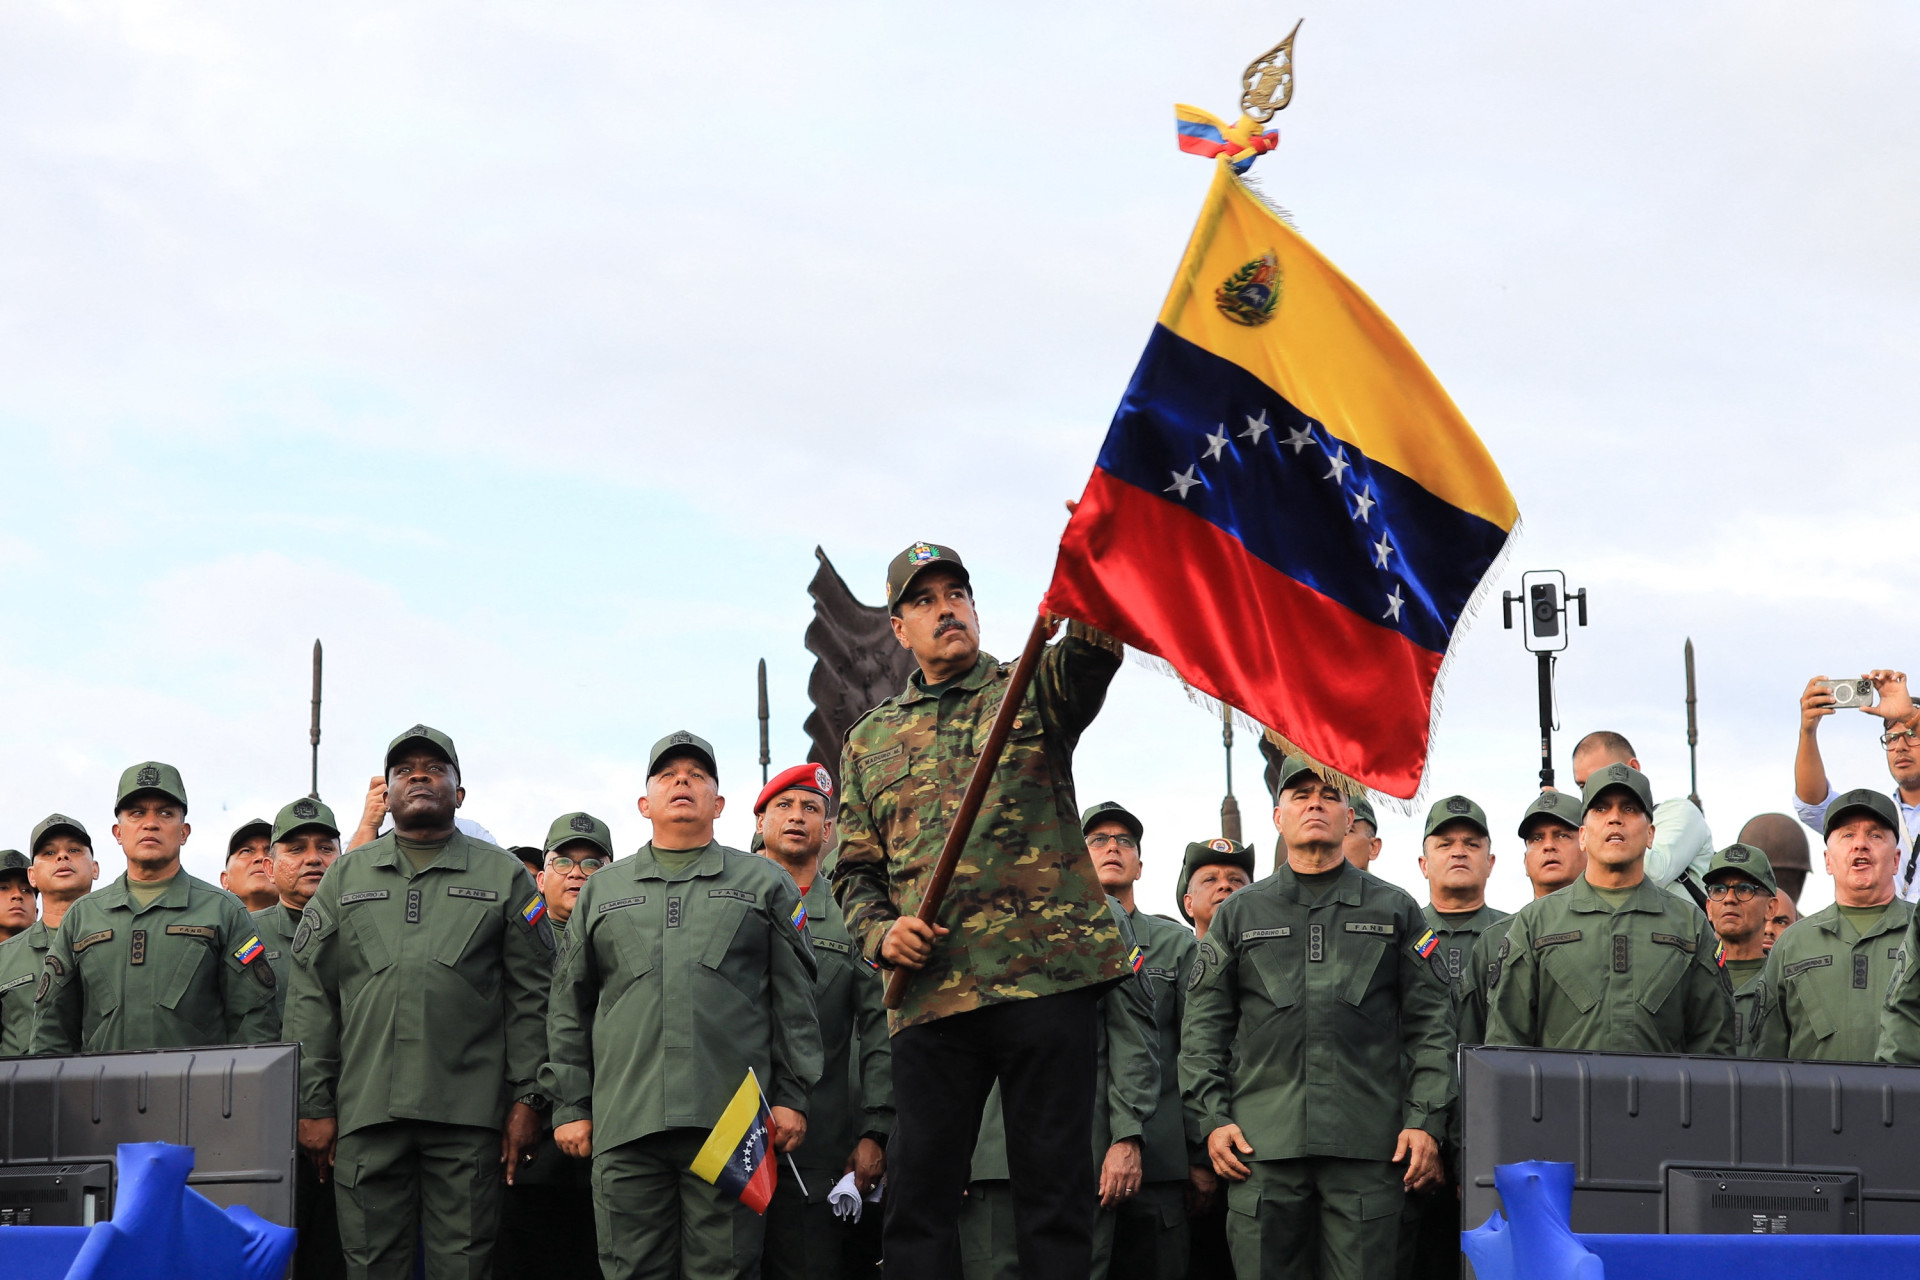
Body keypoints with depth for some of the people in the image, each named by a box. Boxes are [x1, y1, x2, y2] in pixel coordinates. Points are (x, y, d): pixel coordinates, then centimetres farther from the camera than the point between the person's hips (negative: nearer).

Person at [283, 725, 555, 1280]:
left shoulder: (504, 875, 11)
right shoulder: (346, 876, 15)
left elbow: (530, 997, 7)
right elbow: (310, 995, 11)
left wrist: (527, 1098, -2)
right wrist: (313, 1105, 3)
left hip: (469, 1110, -1)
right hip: (365, 1107, 1)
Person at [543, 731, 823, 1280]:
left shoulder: (766, 883, 15)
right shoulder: (600, 891, 19)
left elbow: (794, 998, 10)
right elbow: (569, 1008, 17)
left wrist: (791, 1095, 2)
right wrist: (569, 1105, 9)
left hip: (730, 1120, -1)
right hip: (625, 1125, 2)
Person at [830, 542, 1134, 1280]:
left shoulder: (1034, 691, 9)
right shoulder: (871, 741, 19)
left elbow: (1090, 650, -14)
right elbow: (856, 869, 20)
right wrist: (880, 932, -3)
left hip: (1047, 975, -3)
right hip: (929, 990, 3)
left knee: (1055, 1182, -2)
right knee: (920, 1191, 1)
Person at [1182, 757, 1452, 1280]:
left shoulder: (1395, 911, 13)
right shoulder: (1239, 914, 14)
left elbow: (1430, 1026, 9)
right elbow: (1204, 1027, 13)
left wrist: (1426, 1122, -2)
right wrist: (1212, 1118, 1)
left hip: (1369, 1147, -1)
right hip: (1262, 1146, 1)